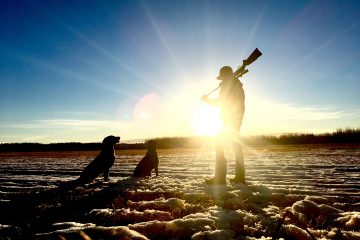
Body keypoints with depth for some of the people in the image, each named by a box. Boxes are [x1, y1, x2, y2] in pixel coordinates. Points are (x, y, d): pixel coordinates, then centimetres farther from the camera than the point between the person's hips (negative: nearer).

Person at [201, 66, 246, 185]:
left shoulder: (227, 84, -7)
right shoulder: (238, 84, 21)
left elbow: (220, 102, -12)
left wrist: (207, 99, 2)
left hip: (229, 119, -10)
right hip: (237, 119, 10)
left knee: (219, 144, -9)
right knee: (236, 145, 11)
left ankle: (220, 177, -14)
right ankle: (240, 177, 13)